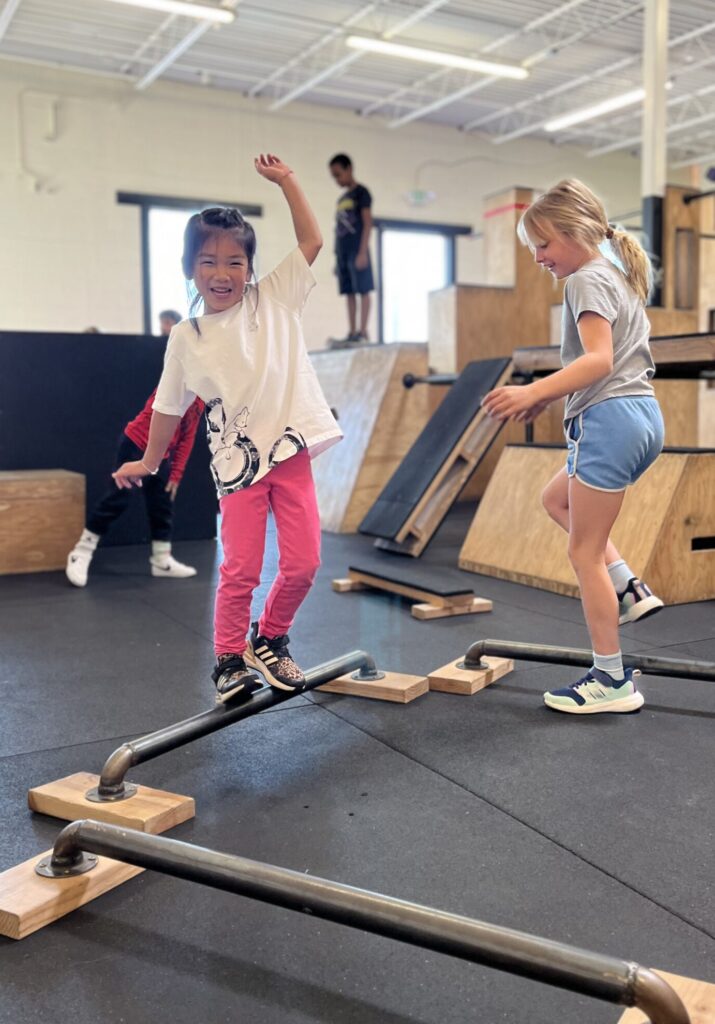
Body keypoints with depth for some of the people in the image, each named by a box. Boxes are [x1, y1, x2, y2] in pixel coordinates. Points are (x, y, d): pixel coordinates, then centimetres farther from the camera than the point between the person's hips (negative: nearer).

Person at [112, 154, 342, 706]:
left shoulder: (275, 299, 4)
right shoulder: (187, 337, 3)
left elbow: (312, 240, 3)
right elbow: (171, 406, 12)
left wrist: (286, 180, 1)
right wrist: (148, 462, 18)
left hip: (291, 448, 1)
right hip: (238, 462, -1)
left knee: (304, 563, 0)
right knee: (241, 568, -2)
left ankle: (270, 641, 24)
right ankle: (230, 659, 18)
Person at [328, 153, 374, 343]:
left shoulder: (361, 192, -1)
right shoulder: (341, 199, 20)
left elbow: (367, 223, -8)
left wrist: (363, 252, -16)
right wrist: (337, 256, 16)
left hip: (357, 250, -7)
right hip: (342, 251, 7)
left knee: (363, 290, -7)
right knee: (349, 293, 5)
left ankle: (362, 331, -11)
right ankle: (352, 332, 4)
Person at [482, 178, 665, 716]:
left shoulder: (588, 280, -8)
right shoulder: (622, 276, 21)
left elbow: (599, 360, -23)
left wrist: (534, 391, -32)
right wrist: (550, 394, 19)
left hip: (610, 420, -10)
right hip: (644, 415, 10)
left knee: (584, 550, -2)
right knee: (557, 497, 26)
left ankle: (612, 680, 5)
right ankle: (629, 588, 15)